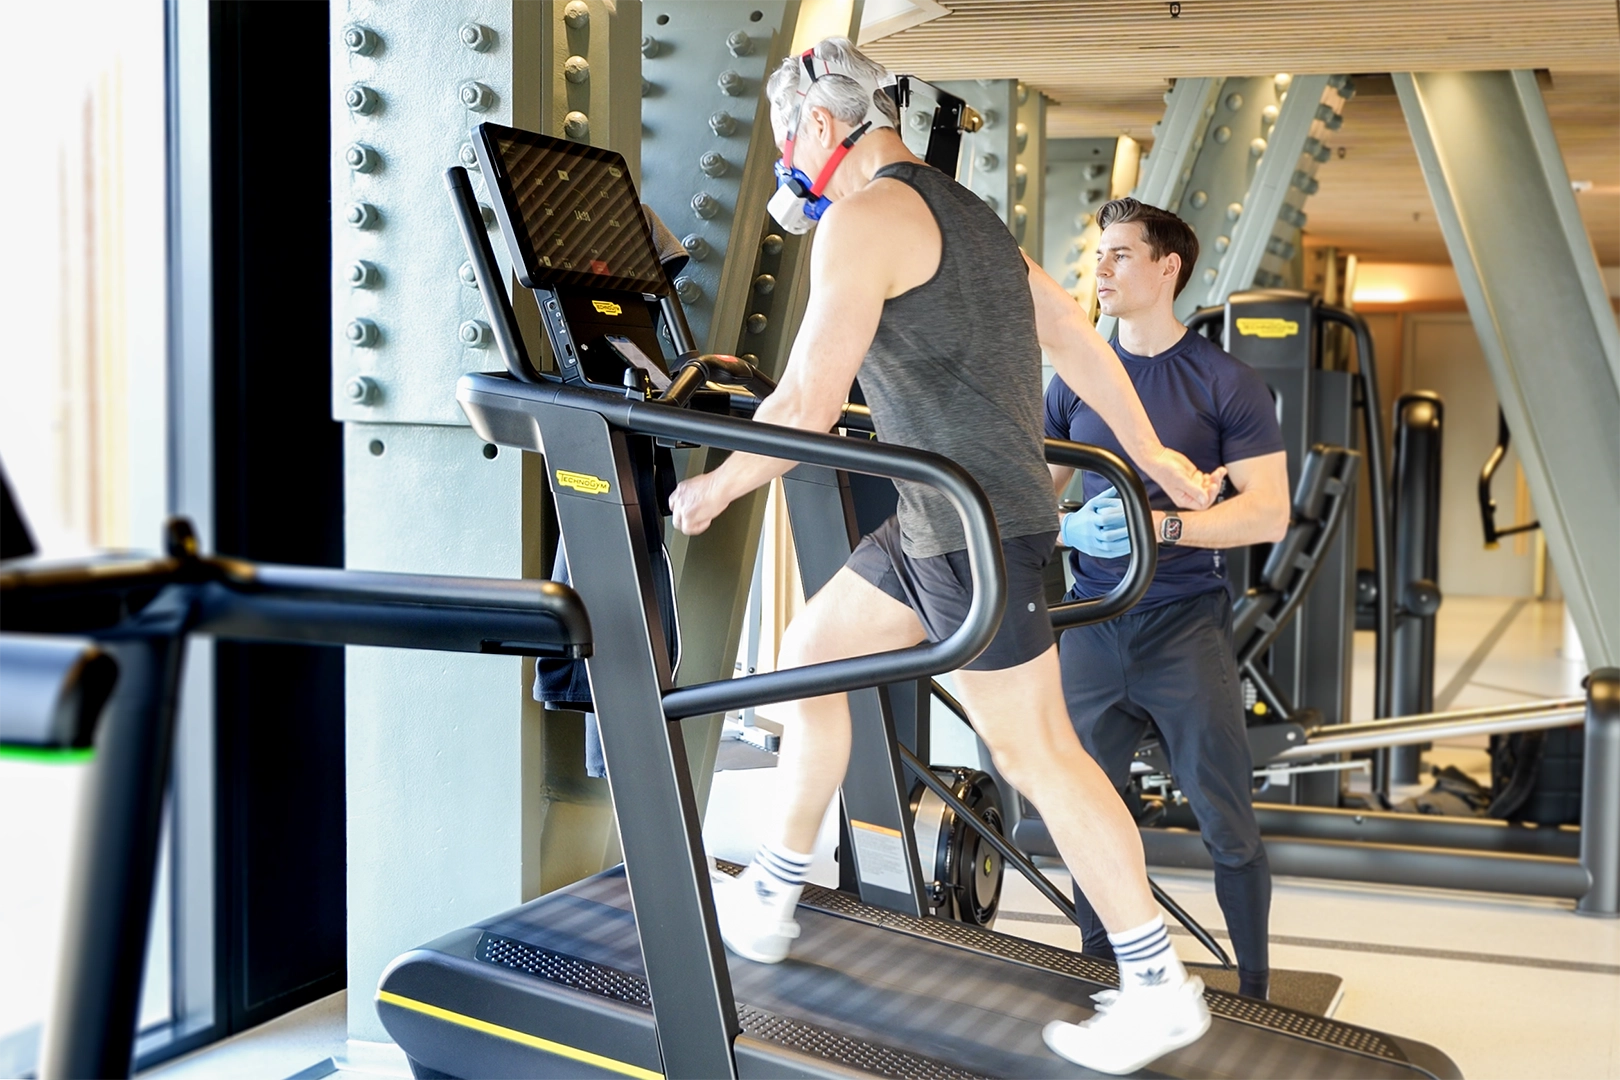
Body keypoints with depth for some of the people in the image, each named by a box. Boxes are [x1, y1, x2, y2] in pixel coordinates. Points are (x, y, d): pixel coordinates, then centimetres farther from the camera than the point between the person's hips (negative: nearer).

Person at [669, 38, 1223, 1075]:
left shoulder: (864, 215, -12)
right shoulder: (964, 212, 17)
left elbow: (810, 403, -17)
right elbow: (1079, 340, 22)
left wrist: (719, 486, -2)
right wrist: (1150, 454, 30)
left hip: (977, 527, -10)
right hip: (939, 523, 10)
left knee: (1037, 753, -3)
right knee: (808, 655, 17)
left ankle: (1160, 989, 8)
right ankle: (768, 903, 28)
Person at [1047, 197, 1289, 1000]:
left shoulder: (1225, 384, -2)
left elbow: (1269, 512, -7)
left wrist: (1161, 524, -19)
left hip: (1186, 625, -3)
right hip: (1093, 626, 4)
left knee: (1227, 827, 0)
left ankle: (1255, 999, 15)